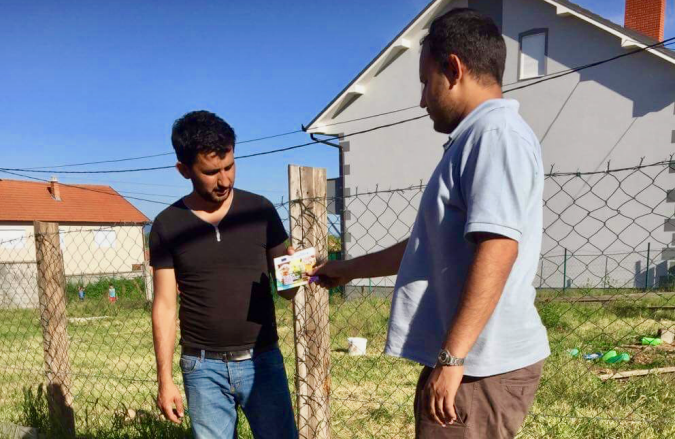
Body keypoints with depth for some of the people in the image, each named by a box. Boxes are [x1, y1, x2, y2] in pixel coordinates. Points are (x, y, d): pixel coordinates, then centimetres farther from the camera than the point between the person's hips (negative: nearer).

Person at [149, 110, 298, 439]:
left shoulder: (260, 210, -3)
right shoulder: (167, 226, -3)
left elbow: (285, 288, 2)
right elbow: (165, 307, 0)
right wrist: (165, 379, -1)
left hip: (262, 360, 0)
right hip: (203, 366, 0)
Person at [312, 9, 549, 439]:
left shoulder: (496, 132, -14)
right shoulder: (477, 138, 17)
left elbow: (496, 250, -26)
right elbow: (431, 247, 22)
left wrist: (451, 358, -25)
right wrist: (347, 269, 28)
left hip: (482, 367, -9)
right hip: (471, 360, 9)